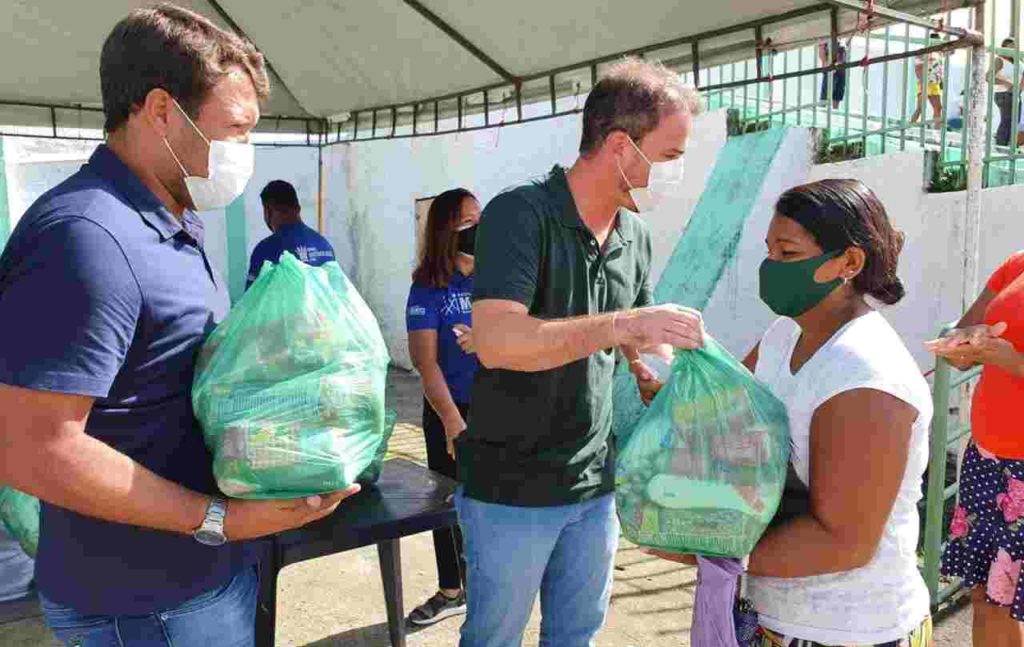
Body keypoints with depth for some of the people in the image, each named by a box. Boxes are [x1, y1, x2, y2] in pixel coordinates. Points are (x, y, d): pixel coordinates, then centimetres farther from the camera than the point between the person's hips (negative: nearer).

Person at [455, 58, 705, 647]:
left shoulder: (636, 235, 5)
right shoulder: (521, 215, -17)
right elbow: (495, 342, -30)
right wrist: (621, 325, -33)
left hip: (596, 484, 6)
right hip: (512, 488, -6)